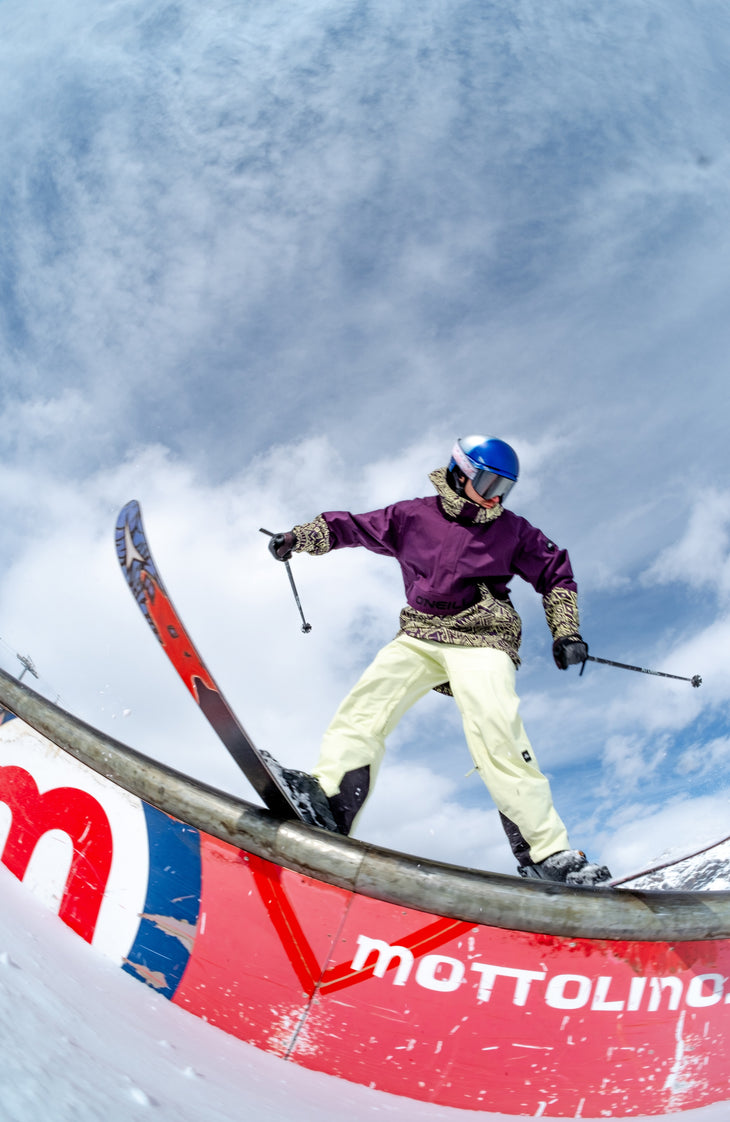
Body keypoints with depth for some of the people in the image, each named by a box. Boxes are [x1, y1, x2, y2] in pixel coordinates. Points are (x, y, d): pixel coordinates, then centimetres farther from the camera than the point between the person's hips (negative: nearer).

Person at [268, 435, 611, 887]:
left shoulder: (512, 530, 11)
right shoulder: (413, 516, 9)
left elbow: (556, 574, 18)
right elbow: (354, 526, 19)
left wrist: (566, 633, 8)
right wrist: (298, 537, 9)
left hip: (480, 641, -2)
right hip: (419, 637, 2)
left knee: (497, 734, -24)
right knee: (362, 712, -18)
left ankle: (549, 855, -22)